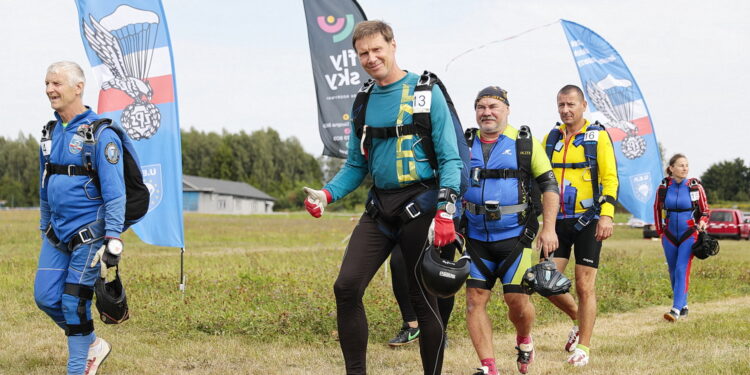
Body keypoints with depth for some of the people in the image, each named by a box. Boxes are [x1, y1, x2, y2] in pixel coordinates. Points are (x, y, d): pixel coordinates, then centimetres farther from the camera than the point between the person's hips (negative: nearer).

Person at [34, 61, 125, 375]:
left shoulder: (99, 134, -13)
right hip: (57, 231, 7)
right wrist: (45, 228, 23)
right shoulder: (51, 132, 10)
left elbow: (114, 190, -17)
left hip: (89, 231, -7)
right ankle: (92, 345, 24)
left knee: (74, 302, -5)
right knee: (45, 297, 4)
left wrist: (113, 239, -22)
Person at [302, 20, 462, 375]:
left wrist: (445, 213, -18)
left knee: (423, 298, 1)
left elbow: (450, 158, -7)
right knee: (346, 287, -7)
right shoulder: (363, 104, 11)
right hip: (379, 206, 5)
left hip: (419, 204, -5)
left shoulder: (426, 92, -4)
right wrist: (327, 194, -2)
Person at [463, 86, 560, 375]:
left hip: (514, 236, -3)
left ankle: (524, 339, 28)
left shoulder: (525, 143, -2)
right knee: (475, 300, -5)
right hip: (477, 237, 3)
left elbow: (549, 185, -1)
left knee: (516, 299, -6)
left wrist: (549, 227, -8)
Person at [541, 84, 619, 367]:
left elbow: (610, 178, -7)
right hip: (558, 221, 4)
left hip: (587, 221, -4)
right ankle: (578, 318, 26)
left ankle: (583, 346, 9)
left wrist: (607, 215, -18)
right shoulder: (551, 138, 10)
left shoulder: (597, 136, -3)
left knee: (585, 286, -2)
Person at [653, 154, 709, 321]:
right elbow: (657, 208, 16)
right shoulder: (664, 187, 0)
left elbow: (705, 210, 6)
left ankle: (676, 310, -21)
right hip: (669, 236, 3)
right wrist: (660, 230, 16)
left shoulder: (695, 186, -5)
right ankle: (683, 306, 24)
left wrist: (702, 223, -13)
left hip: (689, 235, -3)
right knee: (673, 272, 9)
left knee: (682, 270, -15)